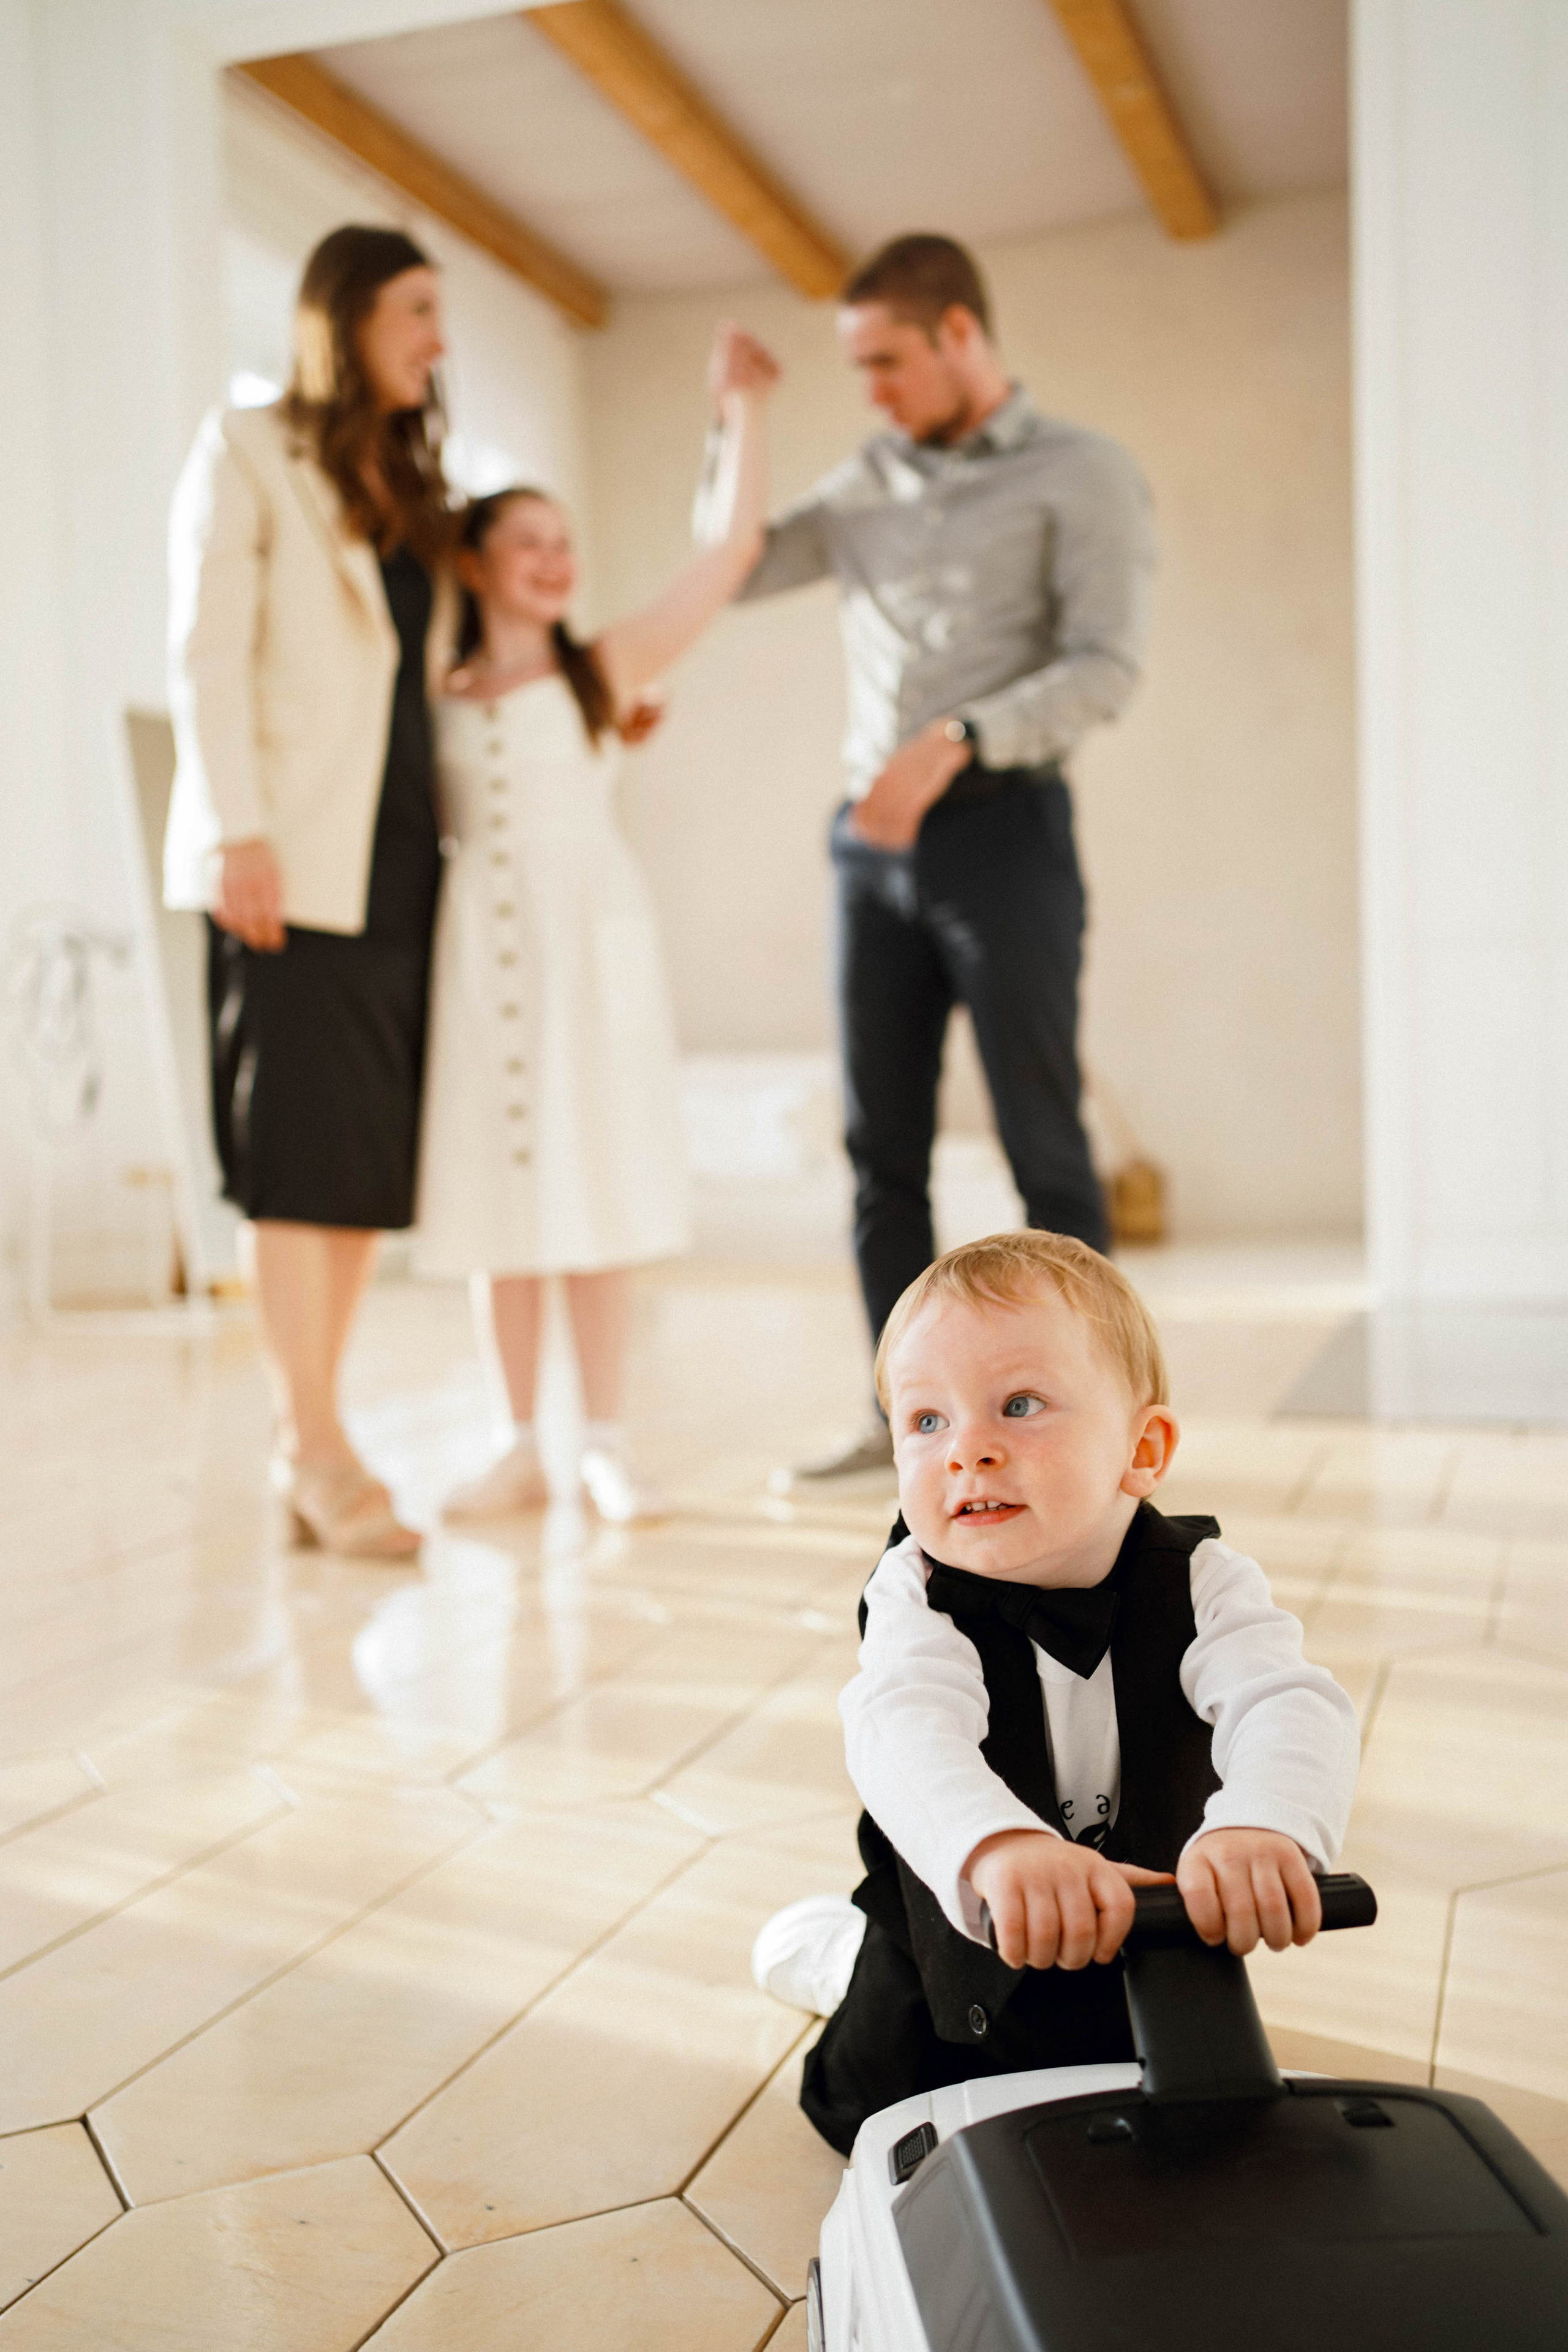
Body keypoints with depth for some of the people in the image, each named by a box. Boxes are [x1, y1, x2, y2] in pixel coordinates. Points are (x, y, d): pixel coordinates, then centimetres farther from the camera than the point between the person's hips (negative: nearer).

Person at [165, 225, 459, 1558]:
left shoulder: (416, 487, 24)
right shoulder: (247, 452, 5)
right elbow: (206, 656, -5)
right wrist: (239, 833, -15)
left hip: (399, 858, 7)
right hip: (294, 859, -6)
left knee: (373, 1156, 3)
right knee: (301, 1149, -8)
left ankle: (306, 1442, 10)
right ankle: (317, 1452, -3)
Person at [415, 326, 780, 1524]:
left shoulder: (604, 669, 5)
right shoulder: (436, 697, 8)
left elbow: (733, 549, 2)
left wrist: (743, 411, 2)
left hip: (592, 942, -1)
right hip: (480, 952, 2)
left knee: (598, 1187, -1)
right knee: (497, 1193, 4)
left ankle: (607, 1444, 8)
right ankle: (523, 1447, 14)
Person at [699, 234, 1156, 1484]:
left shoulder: (1084, 472, 1)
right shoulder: (867, 486, 18)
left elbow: (1107, 666, -10)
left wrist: (955, 744, -21)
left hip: (1003, 824, -5)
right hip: (873, 837, 6)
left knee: (1042, 1139, -4)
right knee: (882, 1140, 5)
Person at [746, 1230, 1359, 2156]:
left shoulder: (1199, 1583, -25)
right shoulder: (919, 1595, -28)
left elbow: (1290, 1706, -42)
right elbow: (908, 1727, -47)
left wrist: (1261, 1827, -65)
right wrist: (1001, 1845, -69)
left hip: (1149, 1943, 1)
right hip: (965, 1940, -1)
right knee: (874, 2114, 14)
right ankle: (842, 1945, 42)